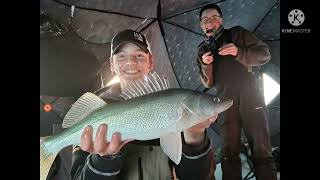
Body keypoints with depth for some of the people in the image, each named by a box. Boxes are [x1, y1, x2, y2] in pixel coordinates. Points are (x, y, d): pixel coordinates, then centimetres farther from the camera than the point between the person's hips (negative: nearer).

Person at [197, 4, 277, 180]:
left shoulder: (237, 33, 9)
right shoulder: (202, 49, 16)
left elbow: (264, 54, 2)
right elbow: (208, 83, 12)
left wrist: (238, 52, -15)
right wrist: (205, 65, -8)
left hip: (250, 97, -2)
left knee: (261, 151, -1)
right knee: (229, 153, 5)